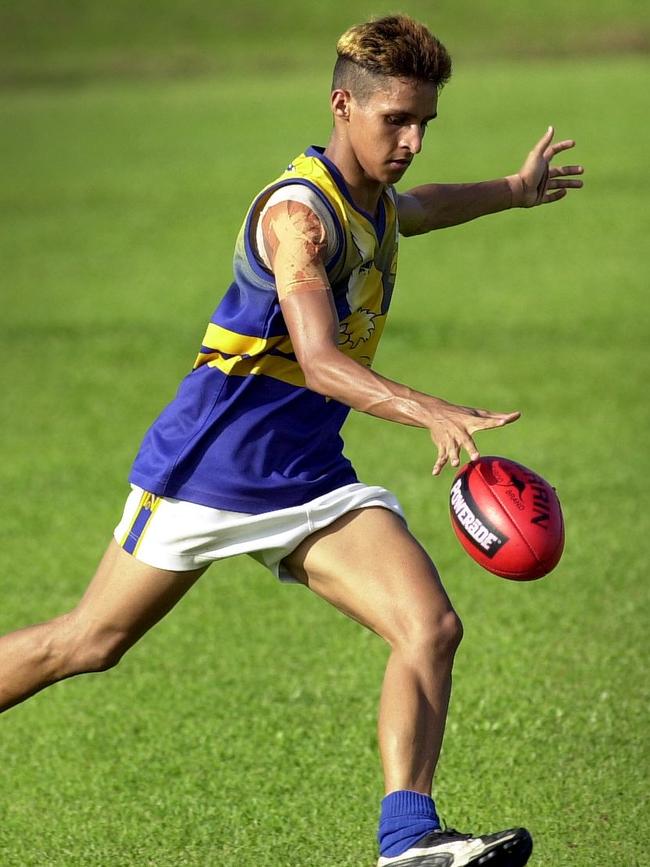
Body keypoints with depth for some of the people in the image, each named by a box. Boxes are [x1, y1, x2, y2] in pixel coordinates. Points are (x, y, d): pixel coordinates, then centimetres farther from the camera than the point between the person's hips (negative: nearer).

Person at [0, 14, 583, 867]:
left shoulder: (373, 203, 9)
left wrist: (512, 190, 51)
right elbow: (319, 361, -33)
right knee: (90, 643, 6)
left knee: (431, 627, -14)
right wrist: (433, 413, -47)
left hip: (312, 476, 7)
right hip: (210, 468, -7)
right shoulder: (298, 210, -20)